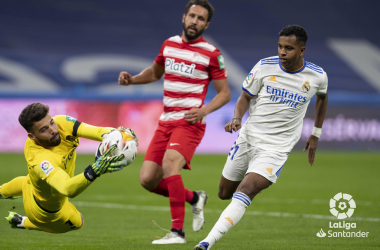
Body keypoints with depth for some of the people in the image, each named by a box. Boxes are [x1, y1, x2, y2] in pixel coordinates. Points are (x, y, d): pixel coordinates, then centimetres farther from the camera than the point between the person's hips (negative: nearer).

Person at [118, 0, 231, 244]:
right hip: (166, 122, 6)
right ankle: (194, 198, 25)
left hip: (190, 122, -6)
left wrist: (204, 110, -18)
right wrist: (131, 79, 10)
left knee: (169, 163, -31)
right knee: (148, 179, -1)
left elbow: (225, 93, 0)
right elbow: (154, 72, 29)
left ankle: (178, 231, -28)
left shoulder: (212, 54, -4)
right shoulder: (169, 44, 11)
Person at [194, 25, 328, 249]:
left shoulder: (317, 76, -4)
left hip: (276, 148, -3)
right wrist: (237, 118, -17)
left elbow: (322, 96, 19)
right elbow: (245, 97, 4)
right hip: (248, 138, 3)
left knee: (245, 191, -23)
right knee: (224, 193, 12)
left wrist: (316, 134, 21)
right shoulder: (265, 66, -6)